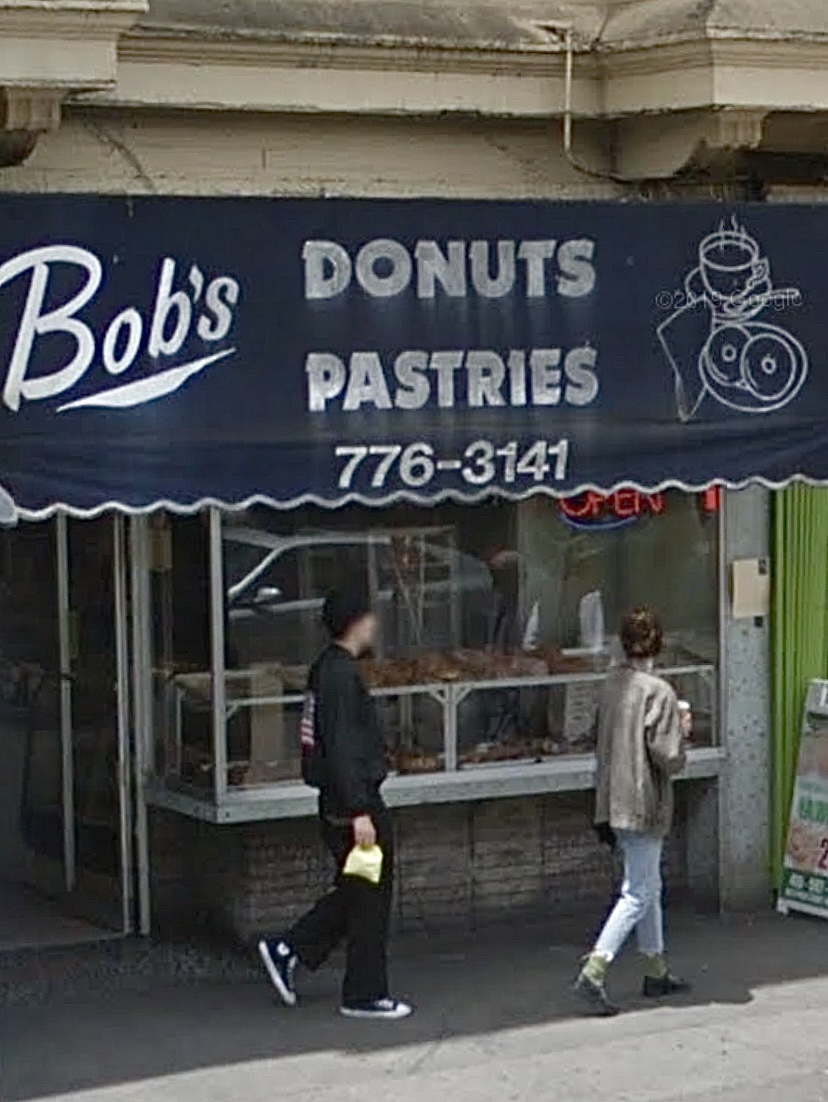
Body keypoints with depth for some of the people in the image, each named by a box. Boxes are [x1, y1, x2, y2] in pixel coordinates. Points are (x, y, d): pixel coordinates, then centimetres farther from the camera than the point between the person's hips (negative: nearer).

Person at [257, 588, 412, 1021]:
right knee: (369, 899, 0)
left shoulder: (326, 669, 13)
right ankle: (365, 995, 8)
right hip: (354, 801, -10)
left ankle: (287, 951, 17)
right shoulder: (341, 674, -18)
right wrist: (360, 812, -24)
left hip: (337, 805, 10)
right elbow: (341, 749, -23)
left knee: (354, 893, 18)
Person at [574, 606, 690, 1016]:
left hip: (613, 802, 8)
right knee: (638, 895, -2)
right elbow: (668, 758, -19)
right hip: (644, 805, -8)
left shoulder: (612, 682, 4)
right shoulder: (658, 692, -18)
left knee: (648, 886, 19)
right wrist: (682, 732, -1)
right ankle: (593, 972, -11)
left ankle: (656, 971, 27)